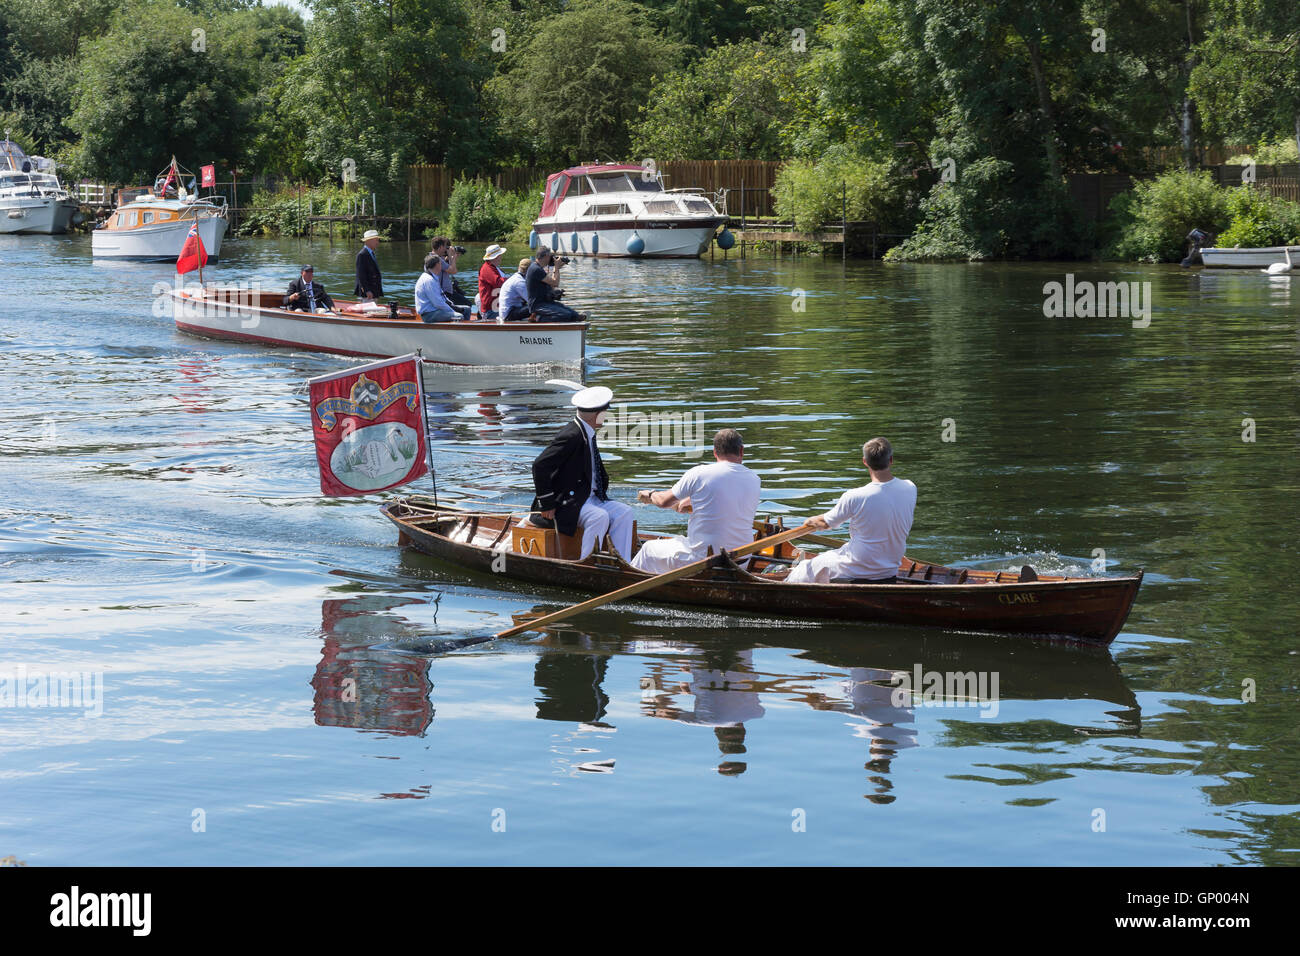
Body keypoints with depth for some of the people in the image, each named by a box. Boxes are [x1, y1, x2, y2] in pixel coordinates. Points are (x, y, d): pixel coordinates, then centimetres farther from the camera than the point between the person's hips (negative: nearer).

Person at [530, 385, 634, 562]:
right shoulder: (572, 435, -18)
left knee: (624, 512, -6)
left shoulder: (588, 433, 13)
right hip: (567, 501, -9)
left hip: (591, 499, 9)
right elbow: (540, 466, -23)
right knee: (599, 517, -31)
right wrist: (547, 505, -20)